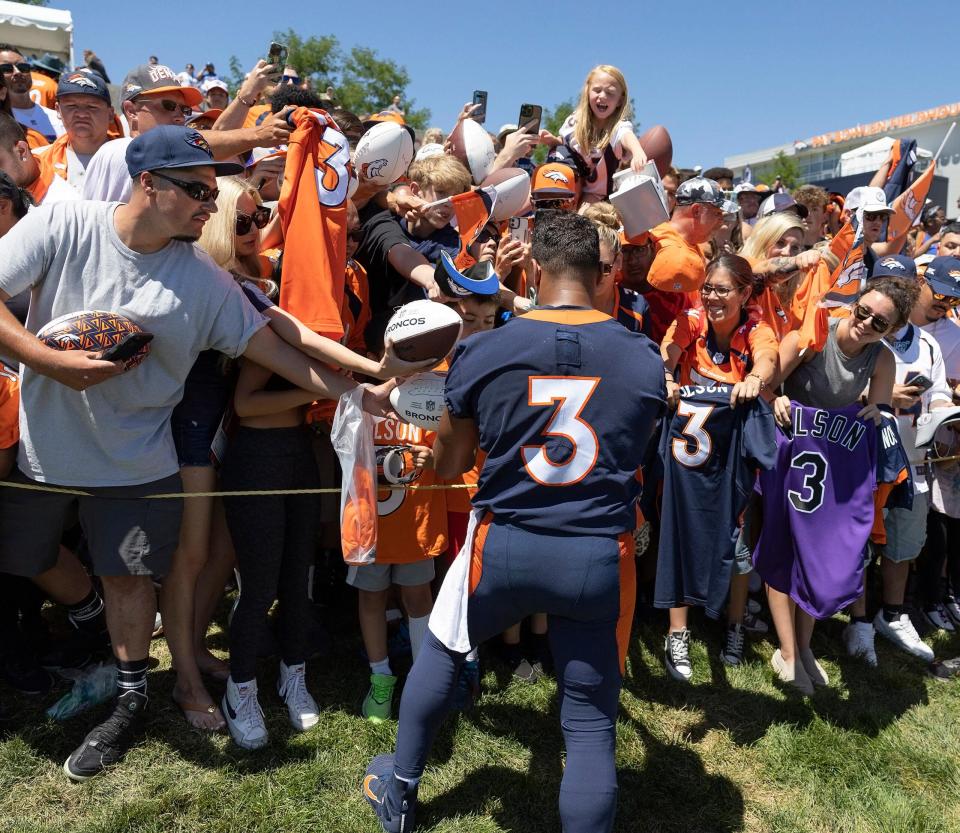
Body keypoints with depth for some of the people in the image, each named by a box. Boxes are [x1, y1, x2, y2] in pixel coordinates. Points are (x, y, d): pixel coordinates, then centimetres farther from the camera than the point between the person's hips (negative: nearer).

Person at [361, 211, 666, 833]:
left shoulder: (483, 351, -6)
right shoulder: (645, 359, -2)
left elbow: (447, 465, 5)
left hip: (504, 545, 1)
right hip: (599, 556, 0)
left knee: (441, 651, 27)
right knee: (591, 723, 11)